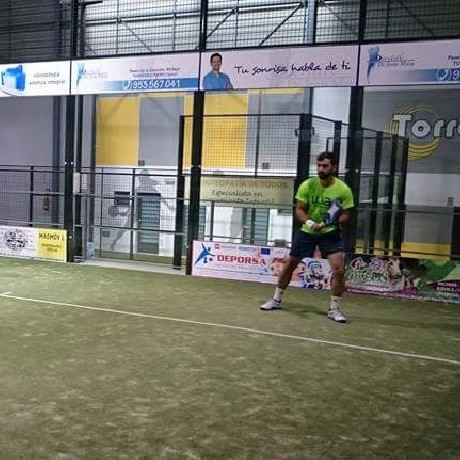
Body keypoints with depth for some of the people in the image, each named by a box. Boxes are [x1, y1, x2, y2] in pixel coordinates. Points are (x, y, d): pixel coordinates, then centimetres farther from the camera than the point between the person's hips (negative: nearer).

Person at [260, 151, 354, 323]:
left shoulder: (343, 189, -13)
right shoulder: (308, 185, -10)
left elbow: (345, 215, -7)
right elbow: (299, 209, -9)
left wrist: (335, 222, -29)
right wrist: (308, 222, -28)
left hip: (330, 233, -1)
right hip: (307, 231, 2)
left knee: (339, 269, -15)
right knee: (290, 264, 9)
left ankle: (334, 309, 2)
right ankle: (276, 300, 28)